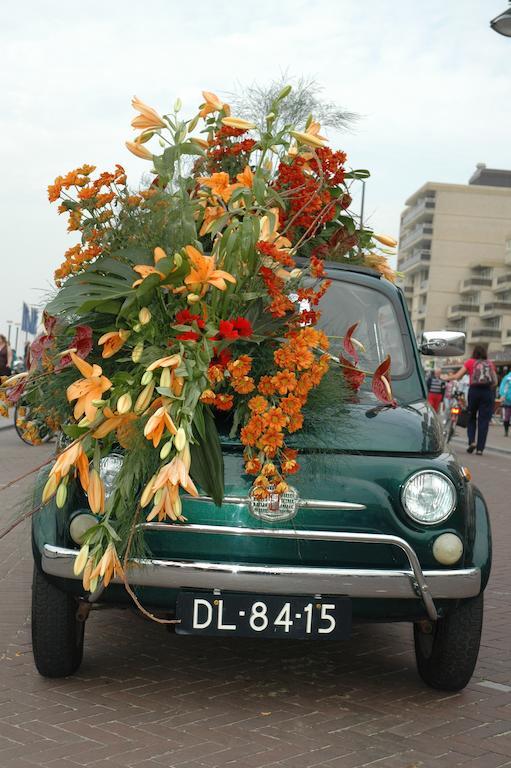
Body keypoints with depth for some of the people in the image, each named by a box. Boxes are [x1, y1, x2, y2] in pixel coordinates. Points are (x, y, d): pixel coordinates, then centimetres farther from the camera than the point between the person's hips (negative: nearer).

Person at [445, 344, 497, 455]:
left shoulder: (470, 362, 6)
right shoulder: (490, 364, 11)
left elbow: (457, 376, 3)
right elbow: (495, 381, 5)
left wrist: (447, 377, 20)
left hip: (474, 391, -1)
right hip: (488, 392, 1)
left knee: (471, 418, 16)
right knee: (484, 421, 4)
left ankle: (472, 441, -3)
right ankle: (480, 448, 1)